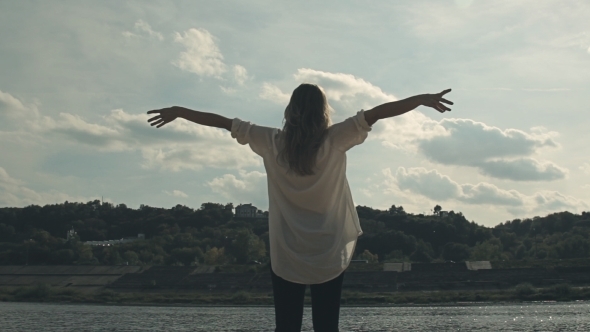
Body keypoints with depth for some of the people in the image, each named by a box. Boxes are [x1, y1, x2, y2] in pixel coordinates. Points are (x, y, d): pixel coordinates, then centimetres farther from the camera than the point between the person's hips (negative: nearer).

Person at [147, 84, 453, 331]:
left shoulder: (272, 143, -3)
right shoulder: (335, 141, -7)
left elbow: (225, 123, 4)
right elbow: (375, 114, -10)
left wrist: (178, 112, 12)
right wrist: (424, 99, -9)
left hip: (285, 256, 1)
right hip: (328, 255, -1)